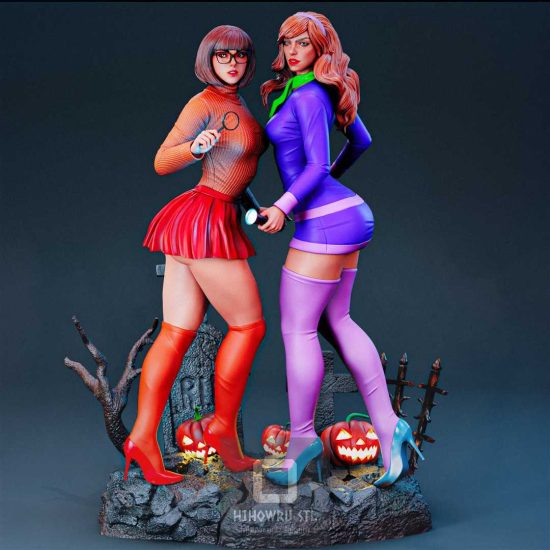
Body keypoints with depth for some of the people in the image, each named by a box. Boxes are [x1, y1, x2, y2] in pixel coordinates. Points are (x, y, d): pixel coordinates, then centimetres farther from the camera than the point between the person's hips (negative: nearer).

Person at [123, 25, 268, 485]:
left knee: (176, 334, 4)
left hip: (201, 223, 9)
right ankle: (224, 429, 11)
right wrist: (196, 147, -30)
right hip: (206, 221, -9)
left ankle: (143, 438, 5)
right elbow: (161, 163, -12)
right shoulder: (204, 103, -10)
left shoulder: (238, 103, 17)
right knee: (249, 326, 0)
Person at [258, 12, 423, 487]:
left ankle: (302, 438, 7)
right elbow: (361, 141, 26)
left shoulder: (307, 95, -12)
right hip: (346, 214, 10)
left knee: (297, 329, -4)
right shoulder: (326, 91, 15)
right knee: (335, 322, 11)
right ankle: (388, 426, 10)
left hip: (327, 222, -10)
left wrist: (284, 206, -25)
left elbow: (317, 165, -18)